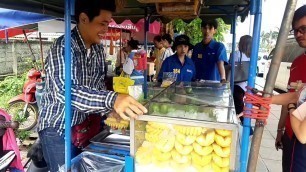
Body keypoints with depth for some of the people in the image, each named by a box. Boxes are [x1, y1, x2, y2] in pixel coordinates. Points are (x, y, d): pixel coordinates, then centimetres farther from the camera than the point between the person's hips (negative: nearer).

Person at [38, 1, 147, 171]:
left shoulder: (99, 50, 1)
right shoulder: (63, 46, -23)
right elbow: (64, 90, -38)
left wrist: (110, 110, -11)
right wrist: (111, 99, -51)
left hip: (83, 124, 7)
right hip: (57, 128, -7)